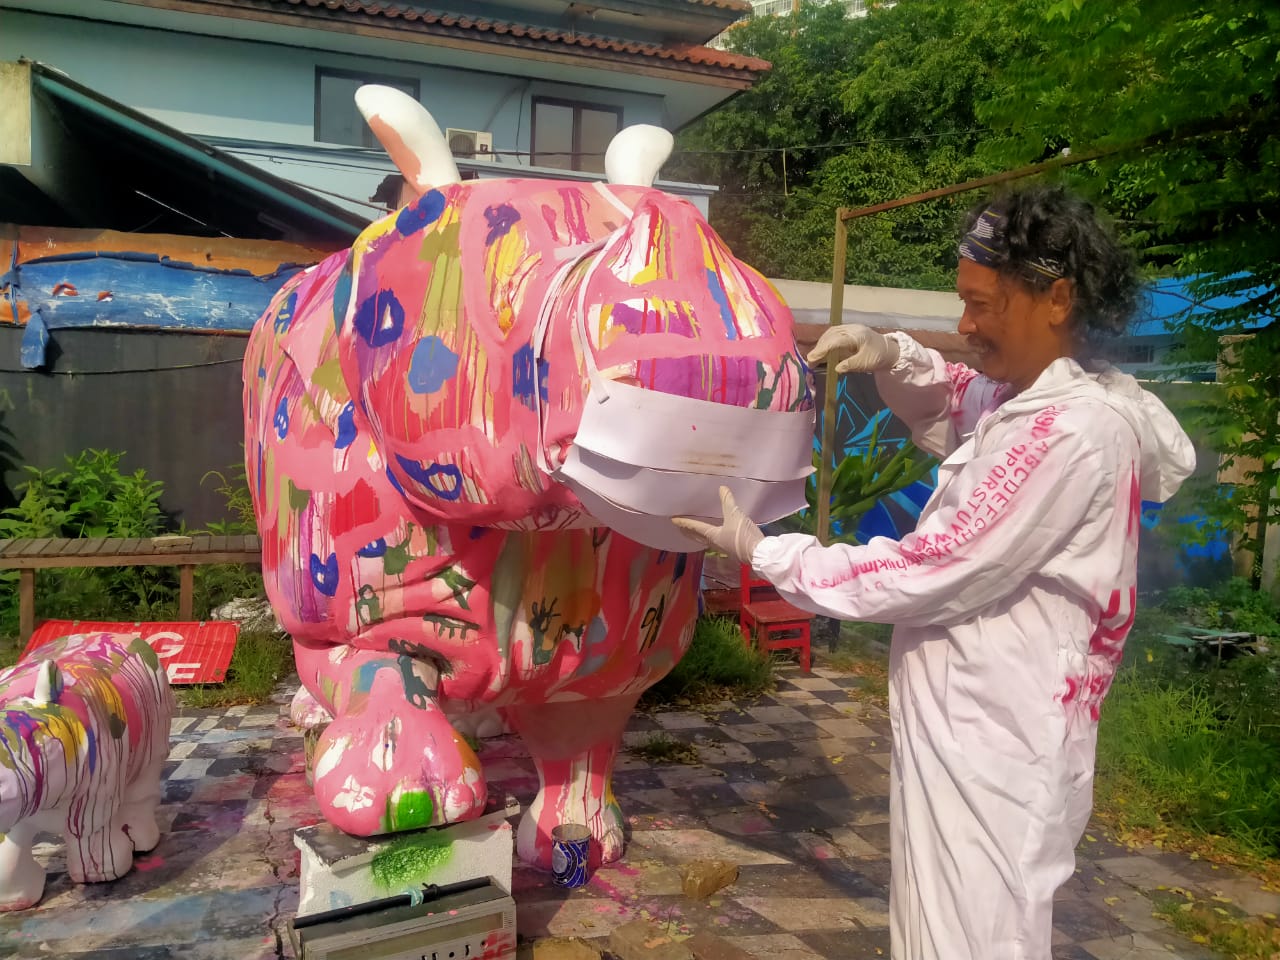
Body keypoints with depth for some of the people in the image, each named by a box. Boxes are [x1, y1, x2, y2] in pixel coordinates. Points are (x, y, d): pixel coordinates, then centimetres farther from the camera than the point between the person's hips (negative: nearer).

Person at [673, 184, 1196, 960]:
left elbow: (935, 571, -23)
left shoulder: (1075, 431, -23)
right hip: (966, 727, 9)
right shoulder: (1023, 401, 5)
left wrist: (765, 552, -16)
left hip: (997, 744, -9)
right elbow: (952, 409, 26)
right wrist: (895, 361, 3)